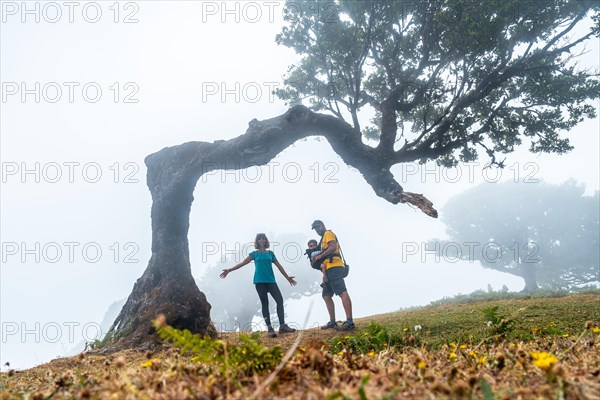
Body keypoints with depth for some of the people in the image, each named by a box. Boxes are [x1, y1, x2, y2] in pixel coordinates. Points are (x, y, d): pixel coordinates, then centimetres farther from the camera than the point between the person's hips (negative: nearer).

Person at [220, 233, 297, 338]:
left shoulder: (270, 253, 14)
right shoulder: (255, 253, 8)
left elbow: (279, 266, 19)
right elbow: (243, 263, 7)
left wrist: (287, 277, 23)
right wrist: (229, 270, 0)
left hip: (271, 281, 2)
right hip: (260, 281, -2)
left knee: (280, 300, -10)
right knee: (265, 303, -2)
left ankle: (282, 326, -10)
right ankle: (269, 328, -2)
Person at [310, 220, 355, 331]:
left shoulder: (328, 233, 3)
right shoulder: (324, 238, 31)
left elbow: (333, 247, -15)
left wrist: (320, 256, -11)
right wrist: (316, 261, 13)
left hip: (334, 267, -11)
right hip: (330, 270, 11)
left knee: (342, 292, -19)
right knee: (326, 295, 11)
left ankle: (349, 322, -28)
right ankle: (332, 322, 13)